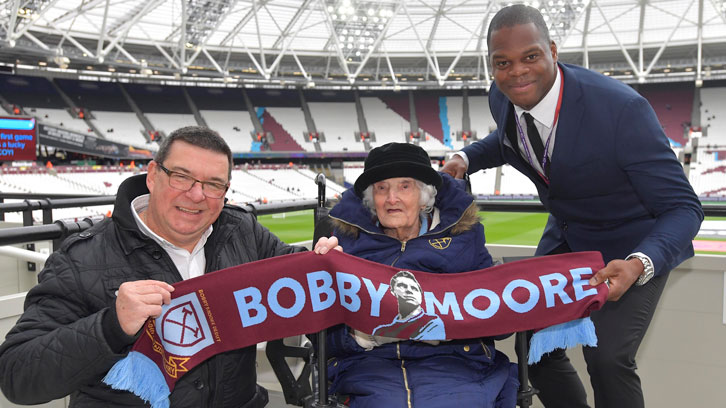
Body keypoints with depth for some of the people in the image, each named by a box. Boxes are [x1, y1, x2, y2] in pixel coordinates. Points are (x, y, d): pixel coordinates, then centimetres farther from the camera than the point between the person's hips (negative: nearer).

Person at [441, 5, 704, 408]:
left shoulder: (621, 108, -32)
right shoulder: (502, 98, -13)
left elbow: (683, 206, -25)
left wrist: (639, 265, -44)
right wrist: (466, 157, -7)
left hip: (632, 245, -6)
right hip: (566, 235, 6)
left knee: (607, 357, -22)